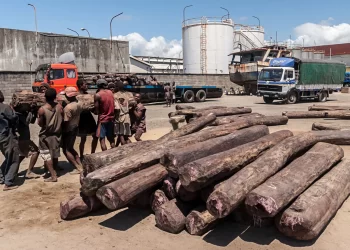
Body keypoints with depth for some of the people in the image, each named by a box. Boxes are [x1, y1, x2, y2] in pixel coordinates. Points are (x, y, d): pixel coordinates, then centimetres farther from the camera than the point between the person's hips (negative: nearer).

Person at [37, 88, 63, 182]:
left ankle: (53, 175, 0)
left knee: (46, 155, 3)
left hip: (46, 135, -4)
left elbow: (40, 123, -11)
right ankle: (54, 172, 32)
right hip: (56, 134, 4)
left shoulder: (42, 109, -19)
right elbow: (62, 120, -1)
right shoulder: (59, 107, -10)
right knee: (55, 154, 18)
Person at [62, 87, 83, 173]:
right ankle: (80, 166, 19)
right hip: (75, 129, 8)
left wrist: (62, 131, -11)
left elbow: (66, 122, -21)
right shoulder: (79, 105, 3)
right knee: (71, 148, 21)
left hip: (68, 130, -8)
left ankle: (78, 168, 2)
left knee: (66, 150, 4)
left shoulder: (68, 107, -22)